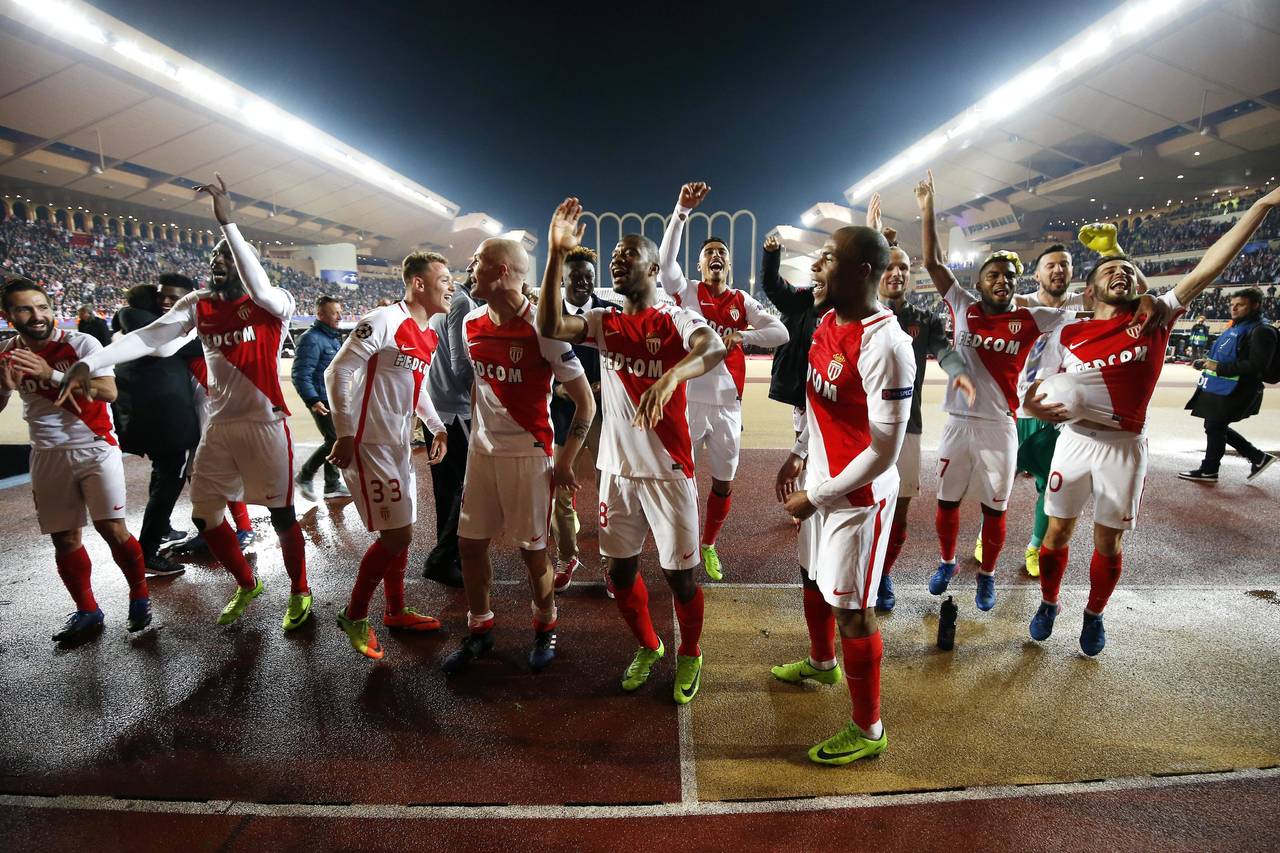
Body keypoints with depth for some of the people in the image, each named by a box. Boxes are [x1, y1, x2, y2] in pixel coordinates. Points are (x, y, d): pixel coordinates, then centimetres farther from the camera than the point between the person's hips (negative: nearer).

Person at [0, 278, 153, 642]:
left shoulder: (81, 343, -11)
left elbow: (109, 392, -22)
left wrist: (52, 374, -29)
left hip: (95, 449, -4)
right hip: (48, 457, 5)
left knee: (112, 529, -8)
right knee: (64, 538, 8)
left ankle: (140, 596, 12)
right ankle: (87, 612, 21)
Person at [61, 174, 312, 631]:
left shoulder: (274, 304, -8)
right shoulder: (198, 305, 7)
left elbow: (259, 289, -31)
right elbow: (148, 337, -4)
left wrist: (227, 222, -32)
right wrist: (90, 362, -19)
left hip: (265, 425, -6)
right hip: (218, 427, 6)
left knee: (281, 515, 3)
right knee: (205, 515, 12)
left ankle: (299, 592, 23)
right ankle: (246, 585, 34)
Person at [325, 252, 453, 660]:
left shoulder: (429, 334, 10)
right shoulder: (383, 321, -16)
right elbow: (337, 372, -18)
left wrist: (437, 427, 15)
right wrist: (344, 435, -21)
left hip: (399, 445, 9)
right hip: (369, 444, -9)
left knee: (401, 533, 16)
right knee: (396, 535, -6)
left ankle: (396, 611, 33)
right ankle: (354, 615, 15)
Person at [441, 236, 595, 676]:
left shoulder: (541, 328, -17)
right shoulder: (472, 324, 4)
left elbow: (585, 402, -12)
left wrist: (564, 461, -11)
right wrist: (475, 436, 18)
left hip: (528, 453, -6)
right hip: (481, 450, 6)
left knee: (532, 549, 5)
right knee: (470, 542, 10)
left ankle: (546, 627, 30)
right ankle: (480, 629, 30)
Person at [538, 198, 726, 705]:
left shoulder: (677, 321, -7)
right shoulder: (603, 323, 6)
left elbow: (714, 348, -30)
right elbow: (549, 327, -13)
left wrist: (669, 377, -49)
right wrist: (556, 254, -19)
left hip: (668, 470, -4)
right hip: (616, 468, 5)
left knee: (678, 573, 6)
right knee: (621, 570, 14)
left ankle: (690, 655, 34)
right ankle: (647, 647, 41)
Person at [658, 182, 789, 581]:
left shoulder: (743, 302, 7)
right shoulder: (686, 292, 2)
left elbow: (781, 332, -6)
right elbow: (665, 259, -17)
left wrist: (743, 336, -23)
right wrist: (682, 211, -27)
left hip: (727, 404, 3)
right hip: (687, 400, -2)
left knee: (724, 482, 12)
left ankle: (709, 546, 34)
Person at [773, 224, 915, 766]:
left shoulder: (884, 343, -26)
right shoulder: (827, 320, 2)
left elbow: (884, 451, -24)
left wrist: (816, 498, -17)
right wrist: (799, 454, 11)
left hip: (857, 497, -9)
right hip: (820, 480, 9)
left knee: (850, 609, 4)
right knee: (813, 578, 26)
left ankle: (868, 730, 26)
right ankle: (821, 663, 53)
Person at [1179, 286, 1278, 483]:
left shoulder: (1261, 331, -14)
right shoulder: (1235, 328, 16)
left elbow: (1255, 365, -22)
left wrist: (1218, 367, -24)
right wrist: (1205, 363, 12)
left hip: (1233, 392, -10)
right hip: (1219, 388, 10)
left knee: (1215, 427, 0)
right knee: (1217, 427, 17)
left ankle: (1209, 471, 14)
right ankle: (1257, 457, 28)